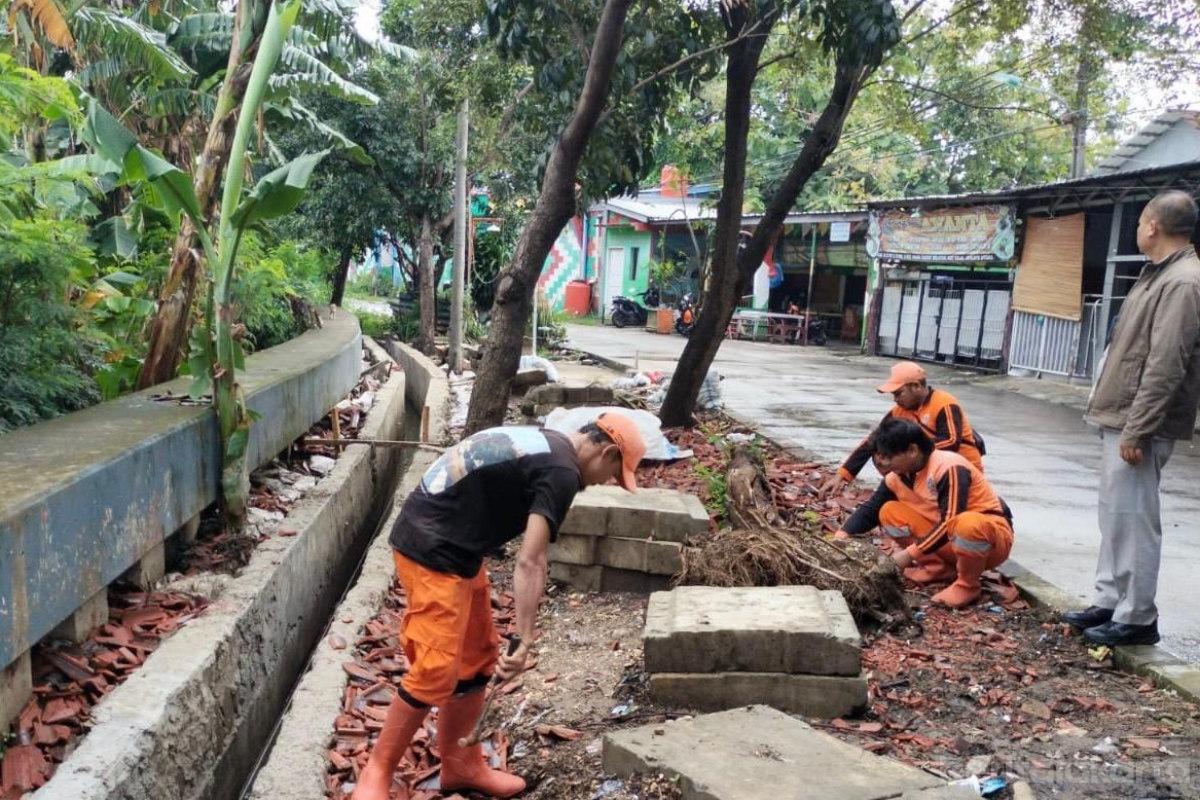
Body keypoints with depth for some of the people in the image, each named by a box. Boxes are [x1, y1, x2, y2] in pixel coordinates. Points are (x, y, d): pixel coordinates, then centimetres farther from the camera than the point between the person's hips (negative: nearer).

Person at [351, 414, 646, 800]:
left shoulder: (541, 445, 14)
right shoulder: (561, 473, -16)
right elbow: (530, 562, -23)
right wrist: (525, 641, -23)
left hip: (453, 549, 10)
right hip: (434, 553, -10)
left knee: (477, 660, 16)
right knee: (435, 674, -6)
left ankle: (458, 763, 29)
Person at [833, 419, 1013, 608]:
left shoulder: (948, 468, -26)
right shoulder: (896, 478, -3)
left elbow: (950, 522, -31)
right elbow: (871, 509, 5)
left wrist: (910, 553, -29)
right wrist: (843, 534, -11)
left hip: (992, 532, -7)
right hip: (949, 540, 7)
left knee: (967, 525, -42)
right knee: (889, 512, -3)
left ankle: (967, 585, -16)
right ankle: (938, 567, -1)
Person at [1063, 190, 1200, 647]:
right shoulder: (1160, 274, 15)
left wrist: (1136, 430, -23)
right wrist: (1120, 422, 19)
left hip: (1138, 426, -10)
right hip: (1120, 418, 10)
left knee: (1132, 519, -3)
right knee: (1114, 516, 15)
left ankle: (1136, 619, 6)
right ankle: (1109, 603, 24)